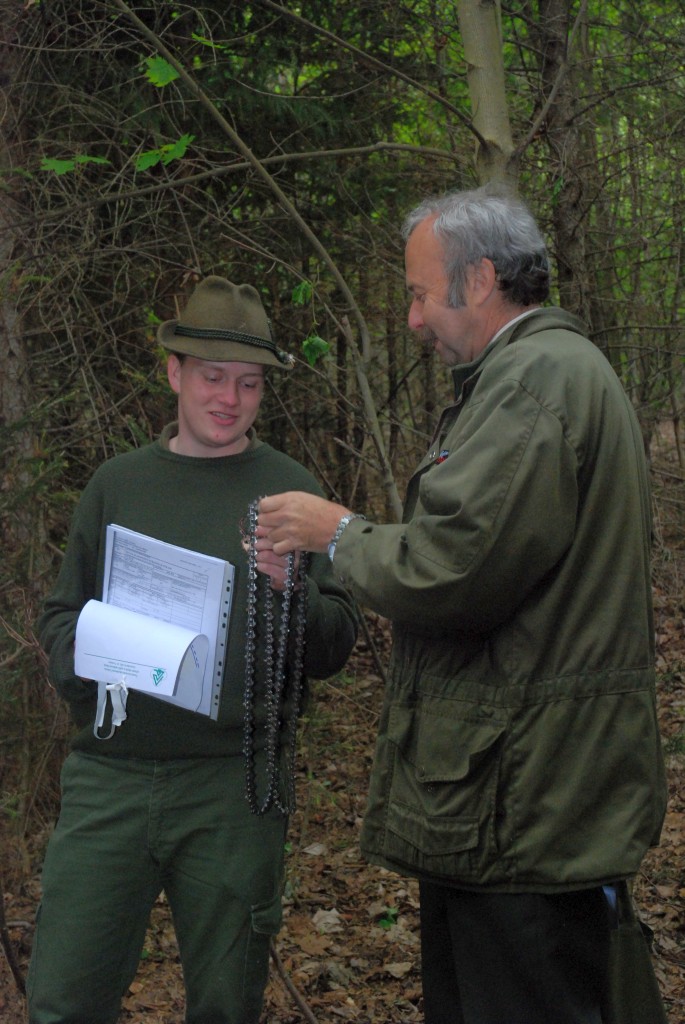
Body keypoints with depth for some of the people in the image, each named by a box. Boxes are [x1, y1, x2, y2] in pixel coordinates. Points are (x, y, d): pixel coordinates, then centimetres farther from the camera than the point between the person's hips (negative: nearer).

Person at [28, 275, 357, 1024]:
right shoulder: (119, 483, 10)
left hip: (232, 786, -1)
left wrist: (288, 586, -19)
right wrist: (81, 659, -6)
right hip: (109, 774, 2)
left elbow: (332, 652, 0)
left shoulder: (289, 491, 4)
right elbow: (60, 613, 15)